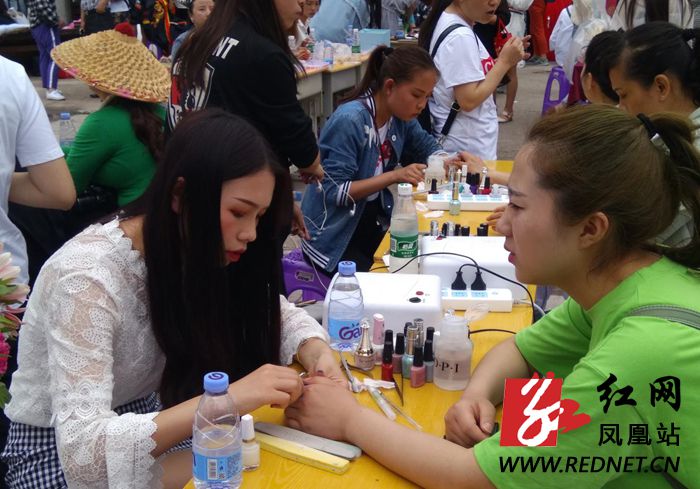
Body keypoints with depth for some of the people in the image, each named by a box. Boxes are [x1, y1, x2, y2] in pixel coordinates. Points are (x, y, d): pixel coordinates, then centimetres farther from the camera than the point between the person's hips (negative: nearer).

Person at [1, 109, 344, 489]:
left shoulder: (192, 254, -10)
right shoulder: (86, 277, -30)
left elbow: (276, 313, 2)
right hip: (59, 456, -6)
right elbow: (82, 452, -36)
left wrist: (318, 353, -20)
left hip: (146, 419, 6)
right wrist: (226, 399, -44)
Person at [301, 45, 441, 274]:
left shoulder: (400, 116, -3)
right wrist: (395, 175, -29)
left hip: (373, 219, 7)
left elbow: (425, 146, 15)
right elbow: (334, 191, -24)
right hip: (335, 235, -7)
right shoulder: (349, 121, -24)